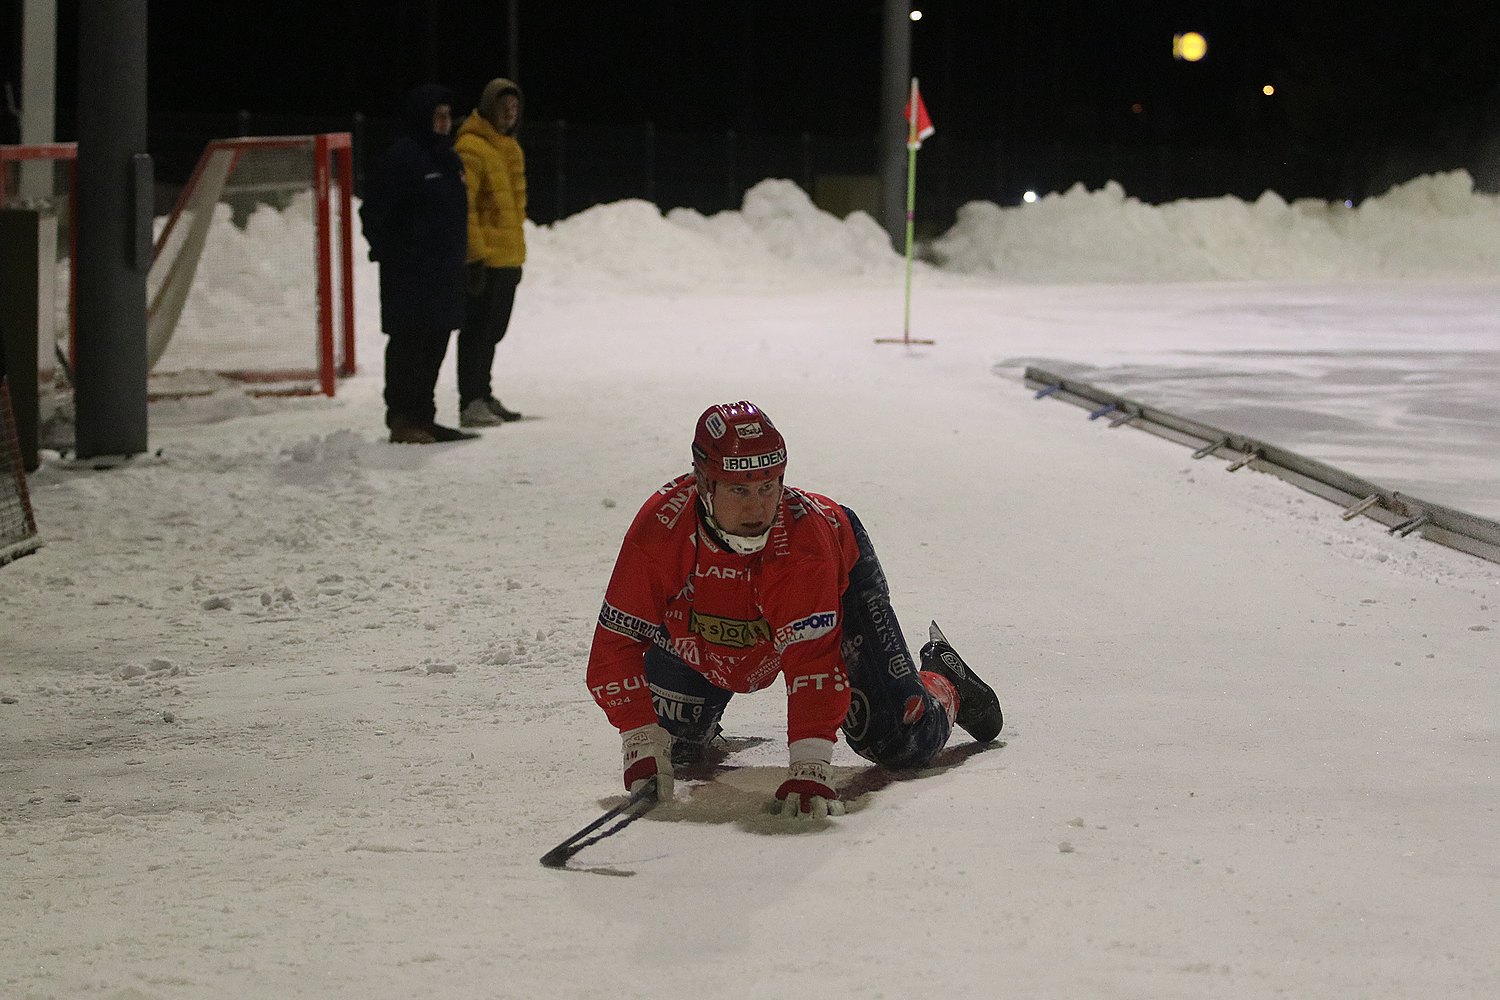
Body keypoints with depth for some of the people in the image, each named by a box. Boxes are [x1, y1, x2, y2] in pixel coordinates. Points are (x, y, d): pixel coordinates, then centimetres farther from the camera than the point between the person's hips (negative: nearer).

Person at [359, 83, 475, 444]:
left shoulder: (447, 158, 17)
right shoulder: (399, 158, -11)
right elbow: (374, 214, -13)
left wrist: (460, 259, 19)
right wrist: (395, 255, -14)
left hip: (445, 272, 9)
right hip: (411, 274, -9)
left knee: (435, 344, 11)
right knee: (409, 343, -7)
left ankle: (423, 418, 17)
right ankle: (402, 418, -3)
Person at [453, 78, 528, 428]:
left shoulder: (510, 147, 17)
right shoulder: (472, 147, -13)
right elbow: (463, 205, -18)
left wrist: (517, 254, 22)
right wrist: (475, 254, -22)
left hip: (508, 257, 9)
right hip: (484, 260, -9)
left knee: (492, 331, 16)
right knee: (478, 330, -7)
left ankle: (482, 395, 25)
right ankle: (471, 402, -4)